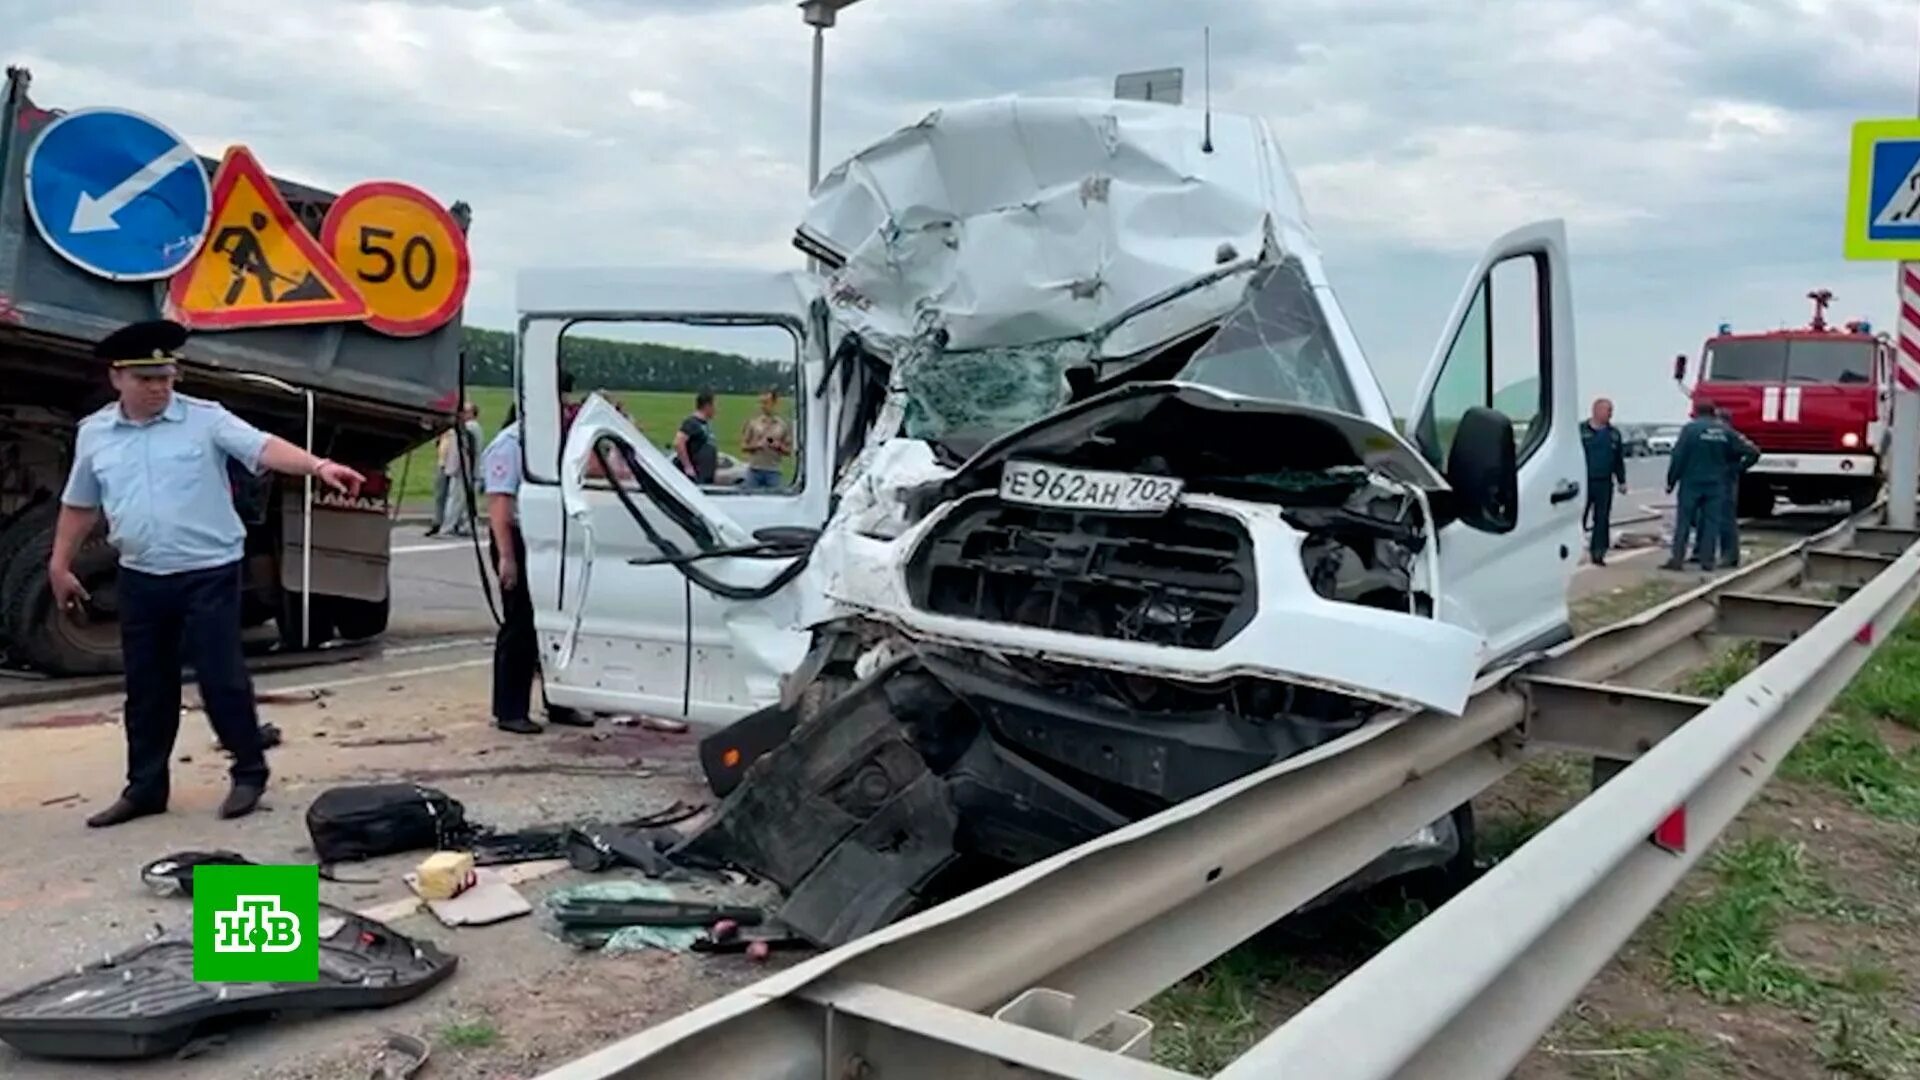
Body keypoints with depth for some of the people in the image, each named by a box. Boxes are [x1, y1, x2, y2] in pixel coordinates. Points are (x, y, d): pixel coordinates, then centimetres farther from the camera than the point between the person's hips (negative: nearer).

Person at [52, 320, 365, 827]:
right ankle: (145, 787, 24)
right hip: (140, 579, 4)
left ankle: (250, 772, 13)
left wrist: (317, 465, -37)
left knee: (221, 677, -3)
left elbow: (263, 446, -20)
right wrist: (60, 565, 18)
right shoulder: (93, 434, 6)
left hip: (209, 573, -4)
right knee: (146, 687, 12)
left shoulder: (206, 419, -5)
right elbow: (79, 505, 17)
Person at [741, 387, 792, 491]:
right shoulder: (753, 423, 5)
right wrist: (756, 445, -11)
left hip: (774, 471, 0)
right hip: (754, 470, 1)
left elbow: (789, 450, 7)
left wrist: (779, 446, -12)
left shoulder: (783, 425, 5)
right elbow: (743, 445, 7)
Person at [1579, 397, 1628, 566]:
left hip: (1604, 483, 4)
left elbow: (1619, 461, 17)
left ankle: (1598, 553, 10)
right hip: (1583, 482, -4)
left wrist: (1621, 481, 13)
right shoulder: (1581, 430, -1)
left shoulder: (1614, 434, 12)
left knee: (1602, 519, 4)